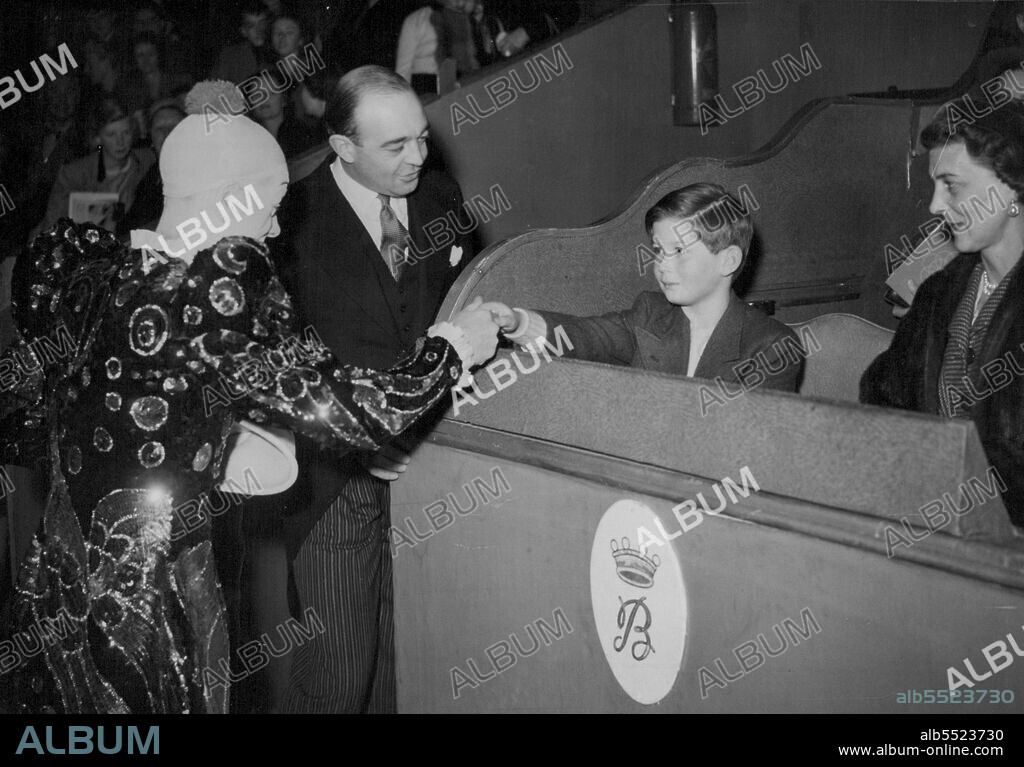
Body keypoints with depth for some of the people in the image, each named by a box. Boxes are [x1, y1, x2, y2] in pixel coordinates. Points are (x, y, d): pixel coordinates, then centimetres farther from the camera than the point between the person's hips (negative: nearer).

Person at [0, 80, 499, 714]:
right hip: (154, 609, -7)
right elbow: (359, 415, -18)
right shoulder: (218, 287, -20)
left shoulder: (78, 265, -1)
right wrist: (453, 346, -2)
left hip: (53, 588, 7)